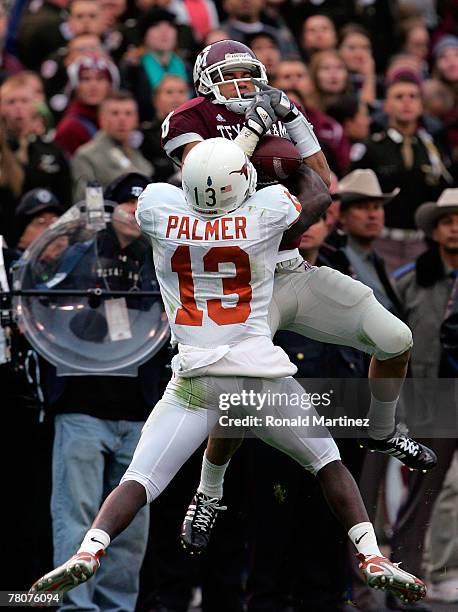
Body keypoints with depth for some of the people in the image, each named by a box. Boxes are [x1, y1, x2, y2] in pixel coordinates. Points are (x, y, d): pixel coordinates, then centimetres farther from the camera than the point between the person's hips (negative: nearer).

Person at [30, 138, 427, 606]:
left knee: (140, 480, 3)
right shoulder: (268, 211, -6)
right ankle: (372, 558, 6)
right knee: (329, 464, 18)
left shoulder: (157, 206, -3)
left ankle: (89, 551, -21)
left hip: (196, 378, 0)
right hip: (262, 374, 0)